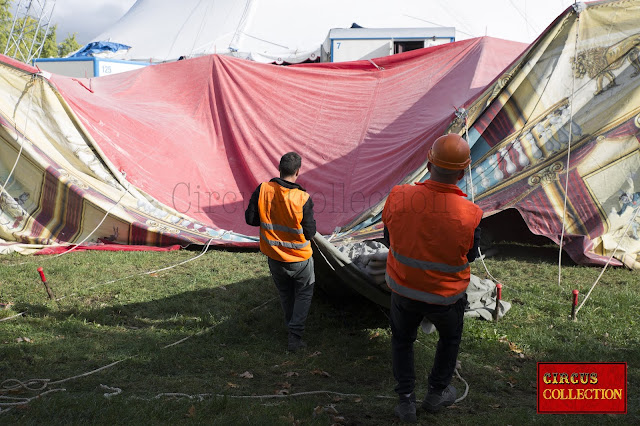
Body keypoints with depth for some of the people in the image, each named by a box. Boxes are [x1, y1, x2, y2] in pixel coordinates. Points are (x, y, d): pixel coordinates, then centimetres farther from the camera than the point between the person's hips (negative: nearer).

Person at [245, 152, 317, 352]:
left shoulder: (263, 190, -15)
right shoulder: (303, 199, -23)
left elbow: (250, 218, -7)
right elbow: (310, 232, -14)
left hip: (274, 257, 3)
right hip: (299, 259, -3)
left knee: (285, 294, 25)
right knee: (304, 293, 17)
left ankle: (292, 327, 40)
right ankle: (295, 336, 8)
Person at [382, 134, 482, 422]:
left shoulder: (399, 197, -22)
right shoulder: (469, 214, -27)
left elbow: (388, 238, -5)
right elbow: (470, 255, -8)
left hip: (403, 289, 1)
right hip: (446, 297, -1)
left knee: (402, 339, 27)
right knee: (450, 339, 30)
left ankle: (406, 401, 32)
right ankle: (437, 393, 45)